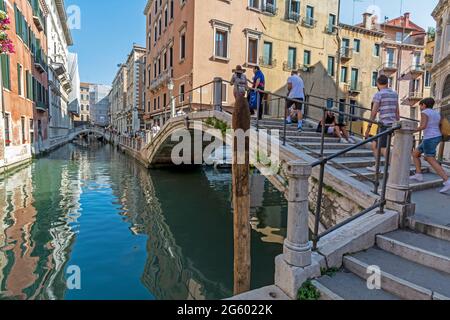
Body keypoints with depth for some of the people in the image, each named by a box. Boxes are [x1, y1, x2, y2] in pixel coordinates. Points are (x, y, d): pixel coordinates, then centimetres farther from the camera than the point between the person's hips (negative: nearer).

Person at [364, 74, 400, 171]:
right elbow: (397, 111, 17)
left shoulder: (378, 94, -8)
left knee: (383, 148, -9)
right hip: (392, 124, 8)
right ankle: (376, 166, 23)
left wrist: (368, 128, -10)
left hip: (384, 124, -8)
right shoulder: (394, 94, 15)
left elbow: (374, 112, -13)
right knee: (374, 144, 18)